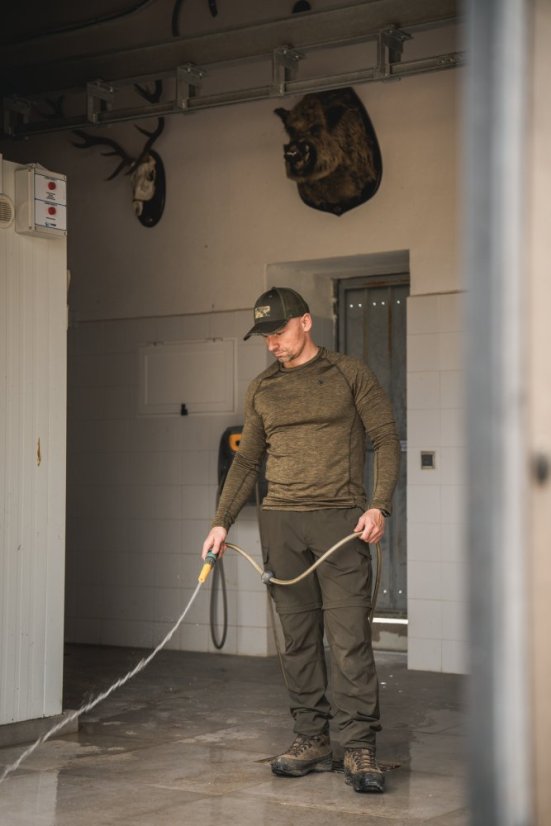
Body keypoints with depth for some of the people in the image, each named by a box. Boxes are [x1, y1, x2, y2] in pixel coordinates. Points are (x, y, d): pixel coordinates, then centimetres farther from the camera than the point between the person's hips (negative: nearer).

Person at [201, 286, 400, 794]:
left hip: (341, 519, -4)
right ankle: (312, 741, 12)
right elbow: (247, 461, 19)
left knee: (349, 638, -8)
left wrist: (379, 506, -10)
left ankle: (360, 748, -5)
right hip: (281, 523, 4)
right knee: (298, 638, 5)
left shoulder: (349, 374, 4)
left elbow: (386, 438, 2)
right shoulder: (260, 390, 15)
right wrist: (222, 521, 9)